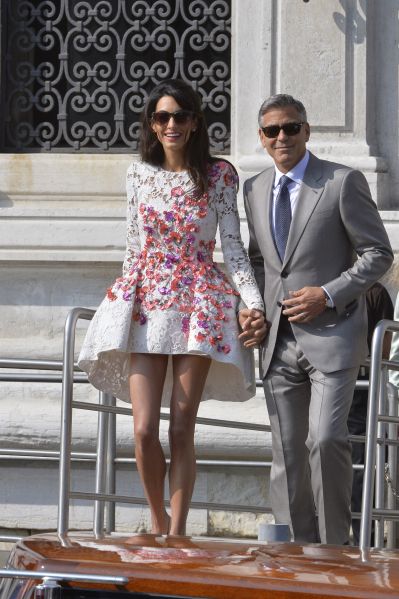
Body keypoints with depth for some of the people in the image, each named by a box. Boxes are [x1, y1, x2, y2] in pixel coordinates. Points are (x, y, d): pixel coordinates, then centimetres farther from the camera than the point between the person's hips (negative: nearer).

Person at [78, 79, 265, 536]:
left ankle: (177, 532, 5)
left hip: (196, 305, -2)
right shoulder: (139, 174, 7)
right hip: (144, 304, 2)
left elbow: (232, 245, 0)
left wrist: (254, 301, -9)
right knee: (144, 430, -6)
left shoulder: (218, 176, 0)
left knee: (181, 430, -3)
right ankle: (157, 521, 15)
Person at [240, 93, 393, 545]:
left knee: (325, 439, -18)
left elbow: (378, 253, -4)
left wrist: (328, 294, -14)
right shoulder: (255, 189, 13)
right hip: (279, 339, 5)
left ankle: (335, 544, -4)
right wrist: (248, 307, 7)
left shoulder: (343, 182, -4)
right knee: (287, 453, 5)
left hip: (331, 334, -5)